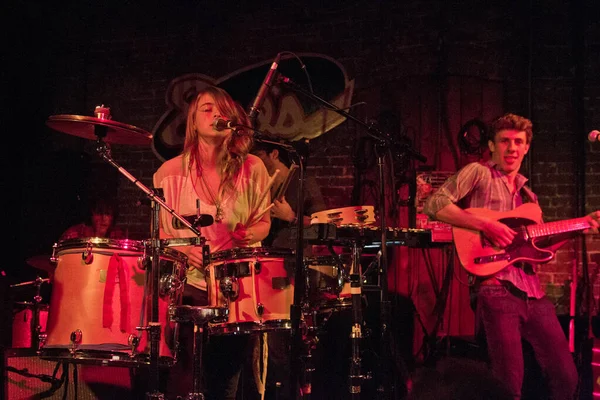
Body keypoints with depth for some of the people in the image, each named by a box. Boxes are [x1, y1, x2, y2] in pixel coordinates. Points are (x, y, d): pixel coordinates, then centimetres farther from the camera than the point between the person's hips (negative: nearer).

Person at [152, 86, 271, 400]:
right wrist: (183, 250, -13)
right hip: (188, 282, -1)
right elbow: (160, 231, 7)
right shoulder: (170, 172, -2)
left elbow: (263, 223, 10)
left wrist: (251, 233, -13)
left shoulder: (252, 169, -1)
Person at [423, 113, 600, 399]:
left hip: (532, 291, 7)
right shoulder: (478, 173, 3)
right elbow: (434, 205, -11)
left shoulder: (526, 193, 24)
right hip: (495, 288, -6)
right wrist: (484, 223, -18)